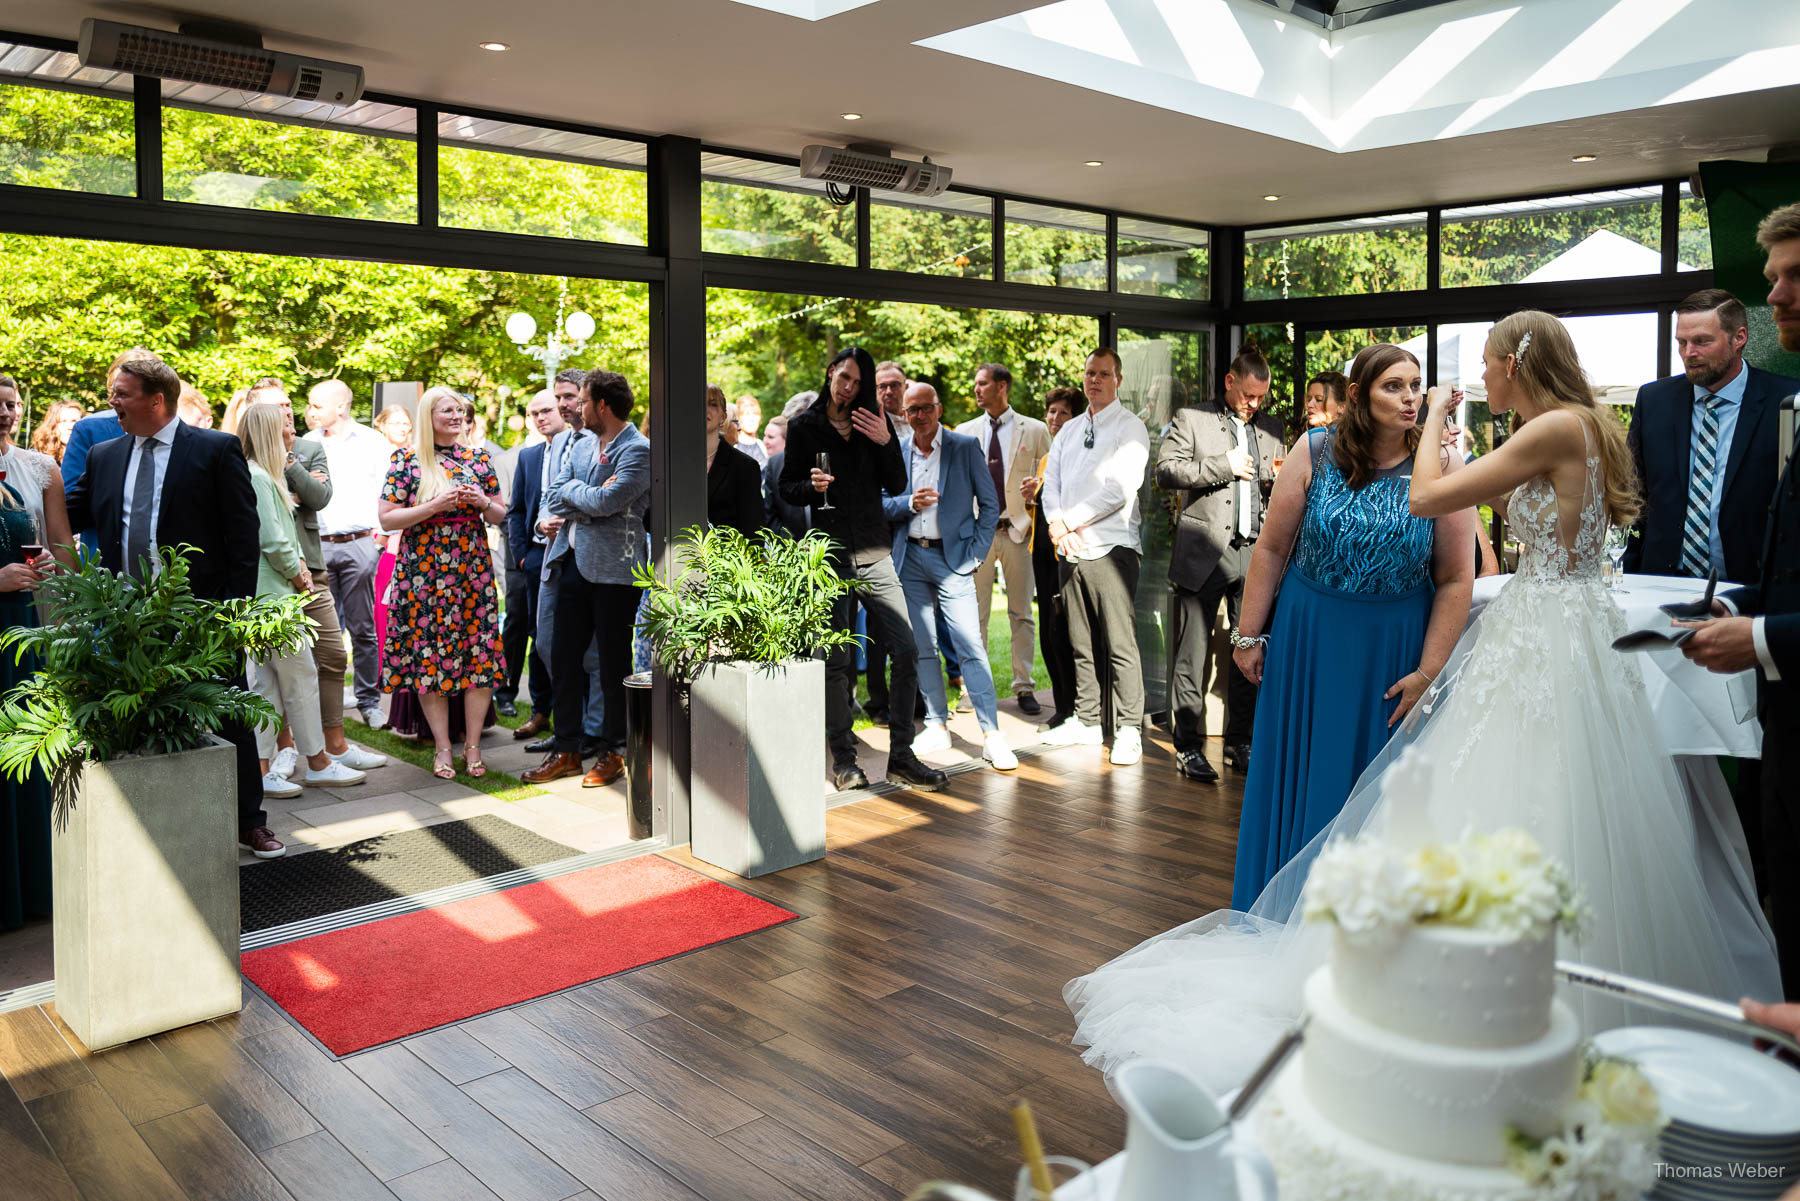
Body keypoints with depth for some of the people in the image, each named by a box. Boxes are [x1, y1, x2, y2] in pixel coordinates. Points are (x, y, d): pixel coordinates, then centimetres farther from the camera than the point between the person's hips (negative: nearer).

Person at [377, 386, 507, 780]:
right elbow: (386, 518, -4)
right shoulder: (407, 461, 1)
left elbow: (499, 516, 15)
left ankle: (472, 744, 11)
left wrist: (483, 502, -7)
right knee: (429, 656, 0)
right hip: (424, 570, -2)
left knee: (481, 654, -1)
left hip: (473, 567, 3)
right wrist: (436, 505, -15)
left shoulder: (479, 459, 10)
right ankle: (442, 747, 11)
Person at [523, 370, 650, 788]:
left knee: (614, 662, 2)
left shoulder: (637, 450, -10)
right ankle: (566, 750, 19)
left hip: (614, 569, -7)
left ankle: (612, 752, 15)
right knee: (564, 656, 9)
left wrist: (573, 489, -3)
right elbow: (553, 498, 7)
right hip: (575, 563, 8)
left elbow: (605, 501, -21)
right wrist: (590, 497, -9)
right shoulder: (580, 444, 14)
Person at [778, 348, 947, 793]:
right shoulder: (804, 426, 6)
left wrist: (885, 443, -9)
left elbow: (897, 486, 7)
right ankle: (842, 758, 10)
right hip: (829, 552, -2)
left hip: (874, 552, 2)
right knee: (836, 660, -1)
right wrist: (812, 486, -14)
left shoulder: (874, 421, 12)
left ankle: (901, 756, 5)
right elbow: (787, 488, 7)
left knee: (906, 651, -5)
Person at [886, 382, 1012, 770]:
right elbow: (882, 505, 8)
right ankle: (937, 726, 19)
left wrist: (976, 553, -5)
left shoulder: (966, 447, 0)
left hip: (951, 557, -4)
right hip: (909, 558, 4)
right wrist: (909, 503, -12)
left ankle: (992, 735, -9)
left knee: (970, 646, -10)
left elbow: (990, 504, 2)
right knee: (921, 647, 8)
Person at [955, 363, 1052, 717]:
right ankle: (975, 686, 11)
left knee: (1021, 614, 4)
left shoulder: (1034, 430, 4)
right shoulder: (964, 432, 10)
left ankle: (1024, 688, 10)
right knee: (975, 614, 3)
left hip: (1018, 530, -1)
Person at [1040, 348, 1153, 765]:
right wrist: (1055, 522, -6)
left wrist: (1069, 520, -10)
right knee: (1080, 643, 10)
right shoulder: (1069, 430, 20)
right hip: (1071, 549, 6)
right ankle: (1086, 721, 19)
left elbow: (1120, 489, -12)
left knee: (1120, 644, -7)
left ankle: (1128, 731, -2)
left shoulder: (1130, 427, 0)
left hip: (1111, 547, -6)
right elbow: (1051, 480, 14)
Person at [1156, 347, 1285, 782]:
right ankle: (1188, 746, 7)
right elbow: (1165, 471, -6)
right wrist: (1223, 465, -10)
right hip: (1204, 554, -4)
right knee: (1192, 653, -1)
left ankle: (1240, 744, 16)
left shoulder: (1269, 431, 20)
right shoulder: (1191, 420, 5)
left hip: (1255, 554, 4)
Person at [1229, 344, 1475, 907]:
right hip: (1307, 639, 1)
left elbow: (1456, 580, -8)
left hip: (1393, 648, -1)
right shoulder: (1314, 452, -7)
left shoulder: (1442, 466, -8)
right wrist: (1249, 635, -1)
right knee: (1299, 775, 12)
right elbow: (1272, 547, -2)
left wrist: (1427, 672, -11)